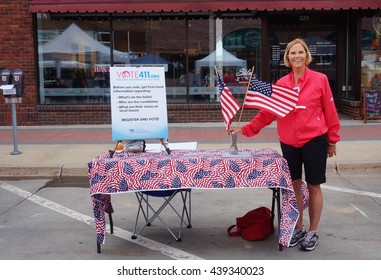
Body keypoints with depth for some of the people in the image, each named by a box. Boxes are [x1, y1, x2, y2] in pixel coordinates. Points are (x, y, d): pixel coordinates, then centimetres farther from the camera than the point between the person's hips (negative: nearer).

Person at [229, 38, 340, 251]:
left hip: (314, 141, -3)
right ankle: (298, 229, 27)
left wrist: (333, 140, 1)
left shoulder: (320, 79, -4)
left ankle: (313, 232, 21)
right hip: (289, 143, 3)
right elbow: (268, 112, 4)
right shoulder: (281, 84, 3)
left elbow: (330, 111, -1)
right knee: (294, 185, 11)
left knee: (313, 186, 7)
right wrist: (245, 129, -1)